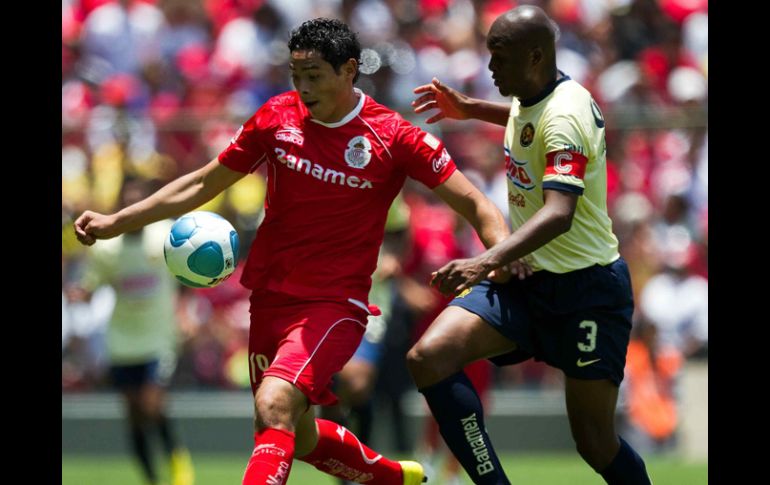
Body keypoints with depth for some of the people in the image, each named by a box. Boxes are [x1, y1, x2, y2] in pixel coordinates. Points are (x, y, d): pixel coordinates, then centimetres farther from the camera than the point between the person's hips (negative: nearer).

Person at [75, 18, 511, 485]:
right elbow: (203, 184, 10)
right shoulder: (277, 117, 1)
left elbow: (472, 203, -6)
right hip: (271, 298, 6)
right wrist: (116, 222, 3)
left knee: (275, 403, -29)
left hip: (335, 304, -5)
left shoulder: (393, 135, -10)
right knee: (298, 438, 15)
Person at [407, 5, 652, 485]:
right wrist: (471, 109, 22)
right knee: (429, 357, -16)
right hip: (525, 281, 8)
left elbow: (559, 212, -38)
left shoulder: (564, 116, -23)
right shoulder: (530, 97, 4)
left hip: (586, 287, -8)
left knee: (596, 442, -4)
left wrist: (487, 261, -50)